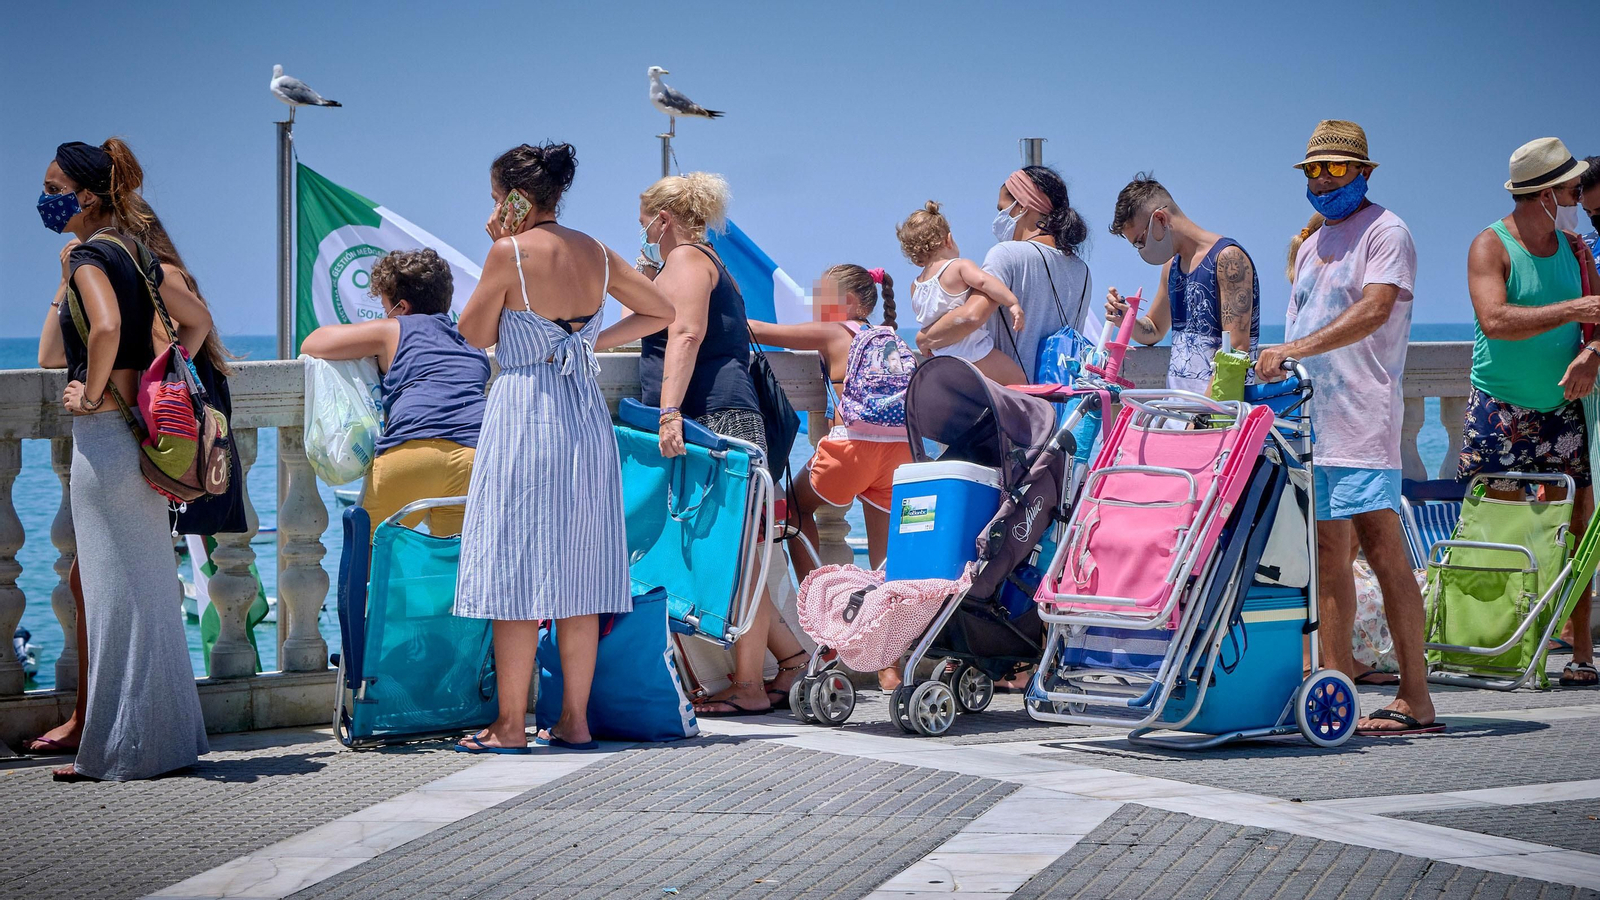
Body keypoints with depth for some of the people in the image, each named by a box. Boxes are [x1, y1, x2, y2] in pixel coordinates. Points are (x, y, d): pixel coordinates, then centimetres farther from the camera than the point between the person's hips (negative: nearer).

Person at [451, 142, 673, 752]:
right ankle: (575, 720, 11)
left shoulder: (511, 252, -9)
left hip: (524, 413, -6)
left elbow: (475, 335, 2)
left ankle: (510, 725, -1)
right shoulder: (596, 254, 9)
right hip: (587, 419, 6)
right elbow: (662, 313, 19)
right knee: (578, 573, 9)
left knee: (516, 572, -2)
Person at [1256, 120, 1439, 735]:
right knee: (1327, 555, 6)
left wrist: (1295, 349, -26)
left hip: (1362, 420, -8)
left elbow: (1374, 310, -18)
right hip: (1310, 420, 8)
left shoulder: (1385, 232, -2)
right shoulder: (1310, 246, 23)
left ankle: (1415, 701, -10)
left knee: (1382, 549, -11)